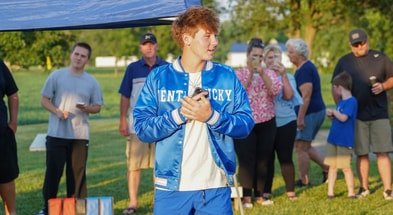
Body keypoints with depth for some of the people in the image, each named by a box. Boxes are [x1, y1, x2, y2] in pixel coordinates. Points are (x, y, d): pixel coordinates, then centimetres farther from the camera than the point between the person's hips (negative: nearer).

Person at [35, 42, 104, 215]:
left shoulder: (92, 82, 6)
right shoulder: (56, 76, 1)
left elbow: (97, 106, 9)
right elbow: (44, 99, 2)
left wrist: (87, 108, -14)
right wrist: (57, 111, -15)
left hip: (80, 135, 1)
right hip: (56, 134, -1)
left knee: (77, 173, 5)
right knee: (53, 172, 1)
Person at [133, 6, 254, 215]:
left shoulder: (227, 76, 4)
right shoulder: (158, 78, 0)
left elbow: (246, 124, -1)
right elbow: (142, 129, -5)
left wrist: (212, 116, -17)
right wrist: (179, 114, -17)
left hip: (216, 187, 1)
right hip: (171, 187, -1)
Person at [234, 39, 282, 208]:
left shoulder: (269, 73, 6)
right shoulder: (239, 74, -1)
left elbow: (276, 90, -11)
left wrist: (262, 73, -21)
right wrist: (250, 73, -21)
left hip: (267, 123, 3)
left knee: (262, 160, 7)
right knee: (246, 160, -7)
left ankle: (259, 195, 16)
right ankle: (246, 197, -2)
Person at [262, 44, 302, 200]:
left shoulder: (288, 77, 7)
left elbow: (289, 95, -10)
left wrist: (283, 75, -14)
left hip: (286, 123, 0)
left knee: (285, 157, -1)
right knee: (267, 158, 4)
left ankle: (290, 191, 6)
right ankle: (266, 191, 12)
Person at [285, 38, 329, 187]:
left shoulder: (304, 70, -17)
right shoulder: (308, 66, 16)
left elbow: (306, 96, -23)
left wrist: (300, 118, -24)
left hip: (309, 113, -10)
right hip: (318, 111, 10)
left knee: (301, 148, -1)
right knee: (305, 147, 18)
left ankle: (304, 181, 6)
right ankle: (327, 167, 14)